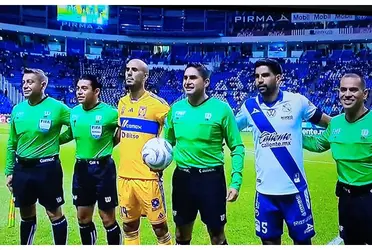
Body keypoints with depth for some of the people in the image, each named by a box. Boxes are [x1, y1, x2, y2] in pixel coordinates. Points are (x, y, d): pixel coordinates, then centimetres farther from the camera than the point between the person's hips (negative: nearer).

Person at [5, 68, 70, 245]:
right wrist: (9, 171, 10)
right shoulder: (17, 110, 6)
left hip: (47, 167, -4)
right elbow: (12, 144, 12)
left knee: (54, 213, 5)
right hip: (22, 168, 5)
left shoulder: (56, 107, -9)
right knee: (26, 215, 17)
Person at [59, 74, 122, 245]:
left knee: (108, 219, 3)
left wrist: (109, 144, -5)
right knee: (83, 218, 15)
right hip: (81, 168, 6)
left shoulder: (109, 113, -15)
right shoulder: (74, 112, 4)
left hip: (103, 168, -6)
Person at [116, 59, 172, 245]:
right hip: (124, 175, 6)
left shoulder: (156, 103, -10)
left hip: (148, 175, -6)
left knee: (159, 225, 3)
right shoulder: (122, 102, 10)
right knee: (129, 225, 15)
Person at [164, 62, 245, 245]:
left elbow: (237, 147, -5)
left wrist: (236, 181, -13)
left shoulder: (221, 109, -9)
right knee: (182, 234, 18)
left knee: (217, 235, 8)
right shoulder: (176, 108, 3)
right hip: (182, 177, 4)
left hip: (211, 177, -3)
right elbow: (168, 142, 15)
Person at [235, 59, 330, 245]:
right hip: (265, 190, 2)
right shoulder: (249, 106, -1)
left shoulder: (297, 101, -6)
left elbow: (327, 122, 6)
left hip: (295, 188, -1)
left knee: (302, 239, 13)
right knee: (270, 240, 15)